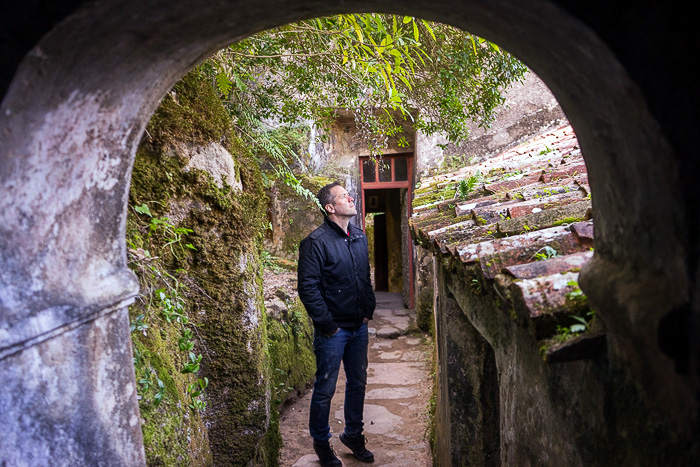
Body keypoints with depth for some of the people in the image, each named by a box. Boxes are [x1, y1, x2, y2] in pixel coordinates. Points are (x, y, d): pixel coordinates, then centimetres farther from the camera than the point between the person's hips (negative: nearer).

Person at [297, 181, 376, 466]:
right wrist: (327, 325, -16)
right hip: (333, 331, -6)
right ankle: (321, 442, 27)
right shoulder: (317, 242, -16)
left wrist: (368, 312, 9)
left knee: (358, 383, 18)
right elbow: (307, 287, -18)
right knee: (325, 389, 7)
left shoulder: (360, 237, 6)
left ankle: (353, 434, 37)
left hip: (359, 327, 7)